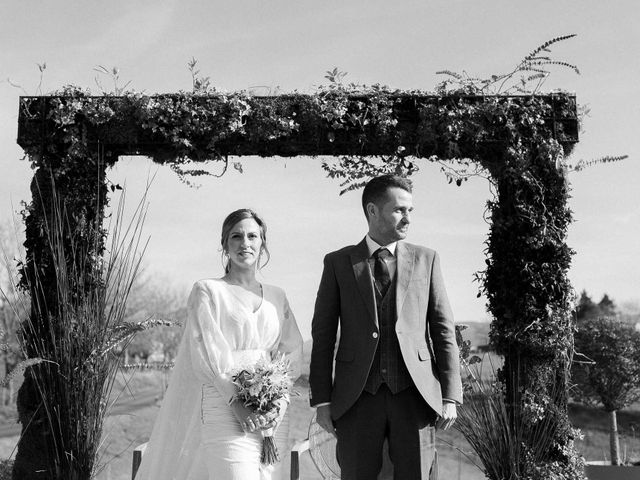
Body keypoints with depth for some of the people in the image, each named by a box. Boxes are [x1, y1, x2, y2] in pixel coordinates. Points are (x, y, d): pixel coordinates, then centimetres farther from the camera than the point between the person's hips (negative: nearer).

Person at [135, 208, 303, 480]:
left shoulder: (276, 297, 16)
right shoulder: (207, 291, 4)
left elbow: (292, 351, 10)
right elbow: (207, 353, -5)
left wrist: (279, 400, -6)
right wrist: (238, 403, -15)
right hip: (225, 412, -4)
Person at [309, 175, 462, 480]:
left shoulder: (425, 259, 10)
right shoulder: (338, 263, 7)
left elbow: (443, 329, 7)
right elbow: (323, 334, 6)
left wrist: (450, 396, 0)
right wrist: (321, 400, -1)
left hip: (414, 395, 1)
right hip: (358, 397, -1)